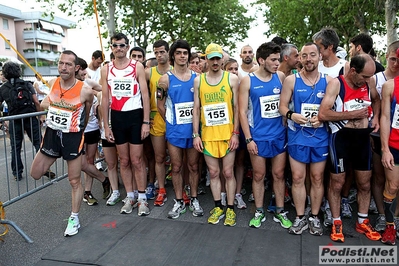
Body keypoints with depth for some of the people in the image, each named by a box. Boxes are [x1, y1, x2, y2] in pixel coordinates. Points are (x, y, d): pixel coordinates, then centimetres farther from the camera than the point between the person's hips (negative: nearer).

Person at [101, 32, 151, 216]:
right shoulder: (106, 69, 5)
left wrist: (146, 122, -10)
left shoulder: (137, 67, -3)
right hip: (117, 117, 3)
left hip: (135, 116, -3)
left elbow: (145, 95, -5)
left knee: (137, 160, 2)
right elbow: (105, 98, 6)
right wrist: (106, 125, 2)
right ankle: (130, 197, 24)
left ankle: (142, 198, 14)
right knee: (124, 161, 11)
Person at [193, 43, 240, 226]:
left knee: (228, 172, 6)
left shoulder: (232, 79, -1)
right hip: (207, 134, 2)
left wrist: (235, 133, -7)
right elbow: (196, 109, 5)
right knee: (213, 172, 10)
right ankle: (218, 207, 25)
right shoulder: (198, 80, 5)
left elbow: (236, 108, -1)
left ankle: (230, 209, 20)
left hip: (227, 134, -2)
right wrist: (195, 134, -1)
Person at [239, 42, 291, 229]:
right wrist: (248, 138, -11)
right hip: (258, 137, -2)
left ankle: (280, 212, 26)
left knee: (279, 174, 11)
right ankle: (259, 212, 24)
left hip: (279, 135, 3)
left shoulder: (280, 77, 3)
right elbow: (242, 112, -7)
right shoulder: (247, 81, -6)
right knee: (259, 175, 9)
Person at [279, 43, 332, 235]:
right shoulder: (291, 80, 0)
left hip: (320, 137, 1)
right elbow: (282, 106, 0)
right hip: (297, 137, -1)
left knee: (317, 178, 9)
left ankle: (314, 217, 24)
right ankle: (300, 217, 19)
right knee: (297, 178, 4)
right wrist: (291, 115, -21)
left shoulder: (328, 81, 2)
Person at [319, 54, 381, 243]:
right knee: (337, 183, 6)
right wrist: (352, 114, -18)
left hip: (363, 137, 6)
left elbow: (376, 99, 27)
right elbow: (323, 114, -24)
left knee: (365, 183, 14)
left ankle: (362, 222, 32)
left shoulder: (367, 84, 4)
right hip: (341, 137, -6)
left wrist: (375, 117, 9)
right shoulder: (336, 84, -14)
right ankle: (336, 223, 22)